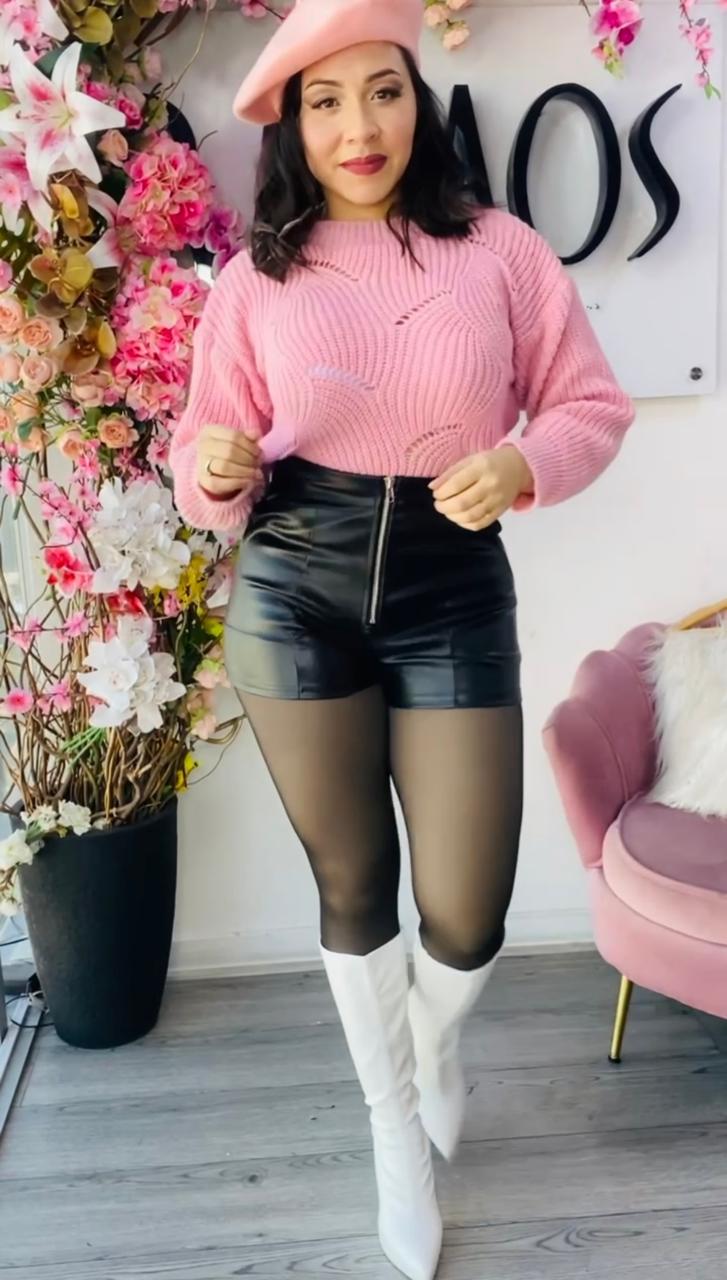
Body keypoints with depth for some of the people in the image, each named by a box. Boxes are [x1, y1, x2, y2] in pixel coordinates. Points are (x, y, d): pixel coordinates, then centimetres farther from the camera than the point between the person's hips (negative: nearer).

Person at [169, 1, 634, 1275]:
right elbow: (210, 457, 6)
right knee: (352, 884, 12)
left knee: (466, 916, 2)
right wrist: (213, 467, -18)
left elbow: (593, 405, 5)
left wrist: (521, 464, -15)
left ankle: (435, 1038, 43)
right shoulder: (254, 277, 3)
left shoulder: (501, 249, 1)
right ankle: (395, 1131, 39)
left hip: (454, 593, 0)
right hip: (295, 594, 1)